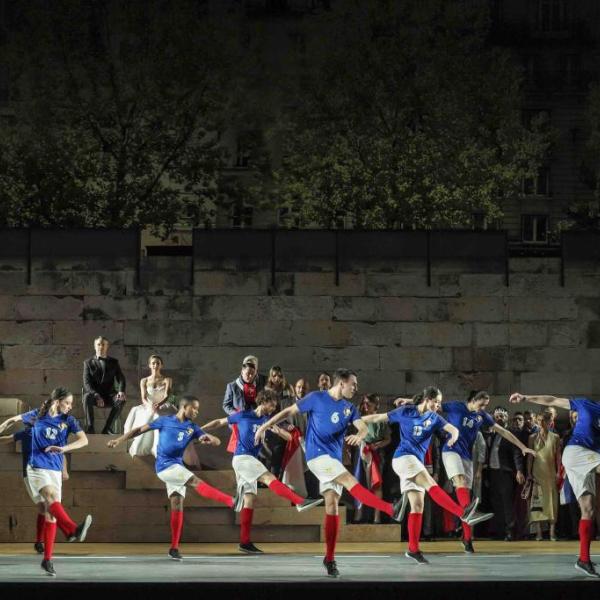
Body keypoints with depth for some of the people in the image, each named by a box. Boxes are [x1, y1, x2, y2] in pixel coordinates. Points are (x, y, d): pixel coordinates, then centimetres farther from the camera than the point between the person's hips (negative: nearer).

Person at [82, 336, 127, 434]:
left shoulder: (114, 362, 12)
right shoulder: (88, 363, 6)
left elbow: (121, 379, 3)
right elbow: (87, 383, -5)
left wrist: (121, 391, -21)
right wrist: (96, 396, -24)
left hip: (108, 395, 2)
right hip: (93, 394, -2)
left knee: (121, 400, -30)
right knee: (87, 397, -36)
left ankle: (108, 428, -24)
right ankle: (90, 428, -30)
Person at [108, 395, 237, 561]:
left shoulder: (192, 428, 8)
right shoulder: (165, 421, -1)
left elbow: (217, 441, 1)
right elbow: (139, 430, 4)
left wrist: (209, 439, -23)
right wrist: (119, 440, -1)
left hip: (177, 467, 6)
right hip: (165, 465, -6)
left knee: (177, 504, 1)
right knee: (197, 482, -20)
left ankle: (174, 548, 4)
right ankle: (232, 502, -30)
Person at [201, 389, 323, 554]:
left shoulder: (267, 421, 13)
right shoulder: (243, 415, -1)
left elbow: (289, 437, 6)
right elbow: (219, 422, 9)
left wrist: (277, 430, -16)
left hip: (251, 460, 7)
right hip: (241, 458, -7)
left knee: (250, 499, 3)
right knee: (269, 478, -24)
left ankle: (244, 542, 4)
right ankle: (300, 502, -43)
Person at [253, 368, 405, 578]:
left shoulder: (349, 407, 11)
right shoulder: (316, 398, -3)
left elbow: (363, 427, -1)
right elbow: (289, 411, 3)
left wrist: (359, 436, -25)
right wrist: (265, 426, 0)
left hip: (334, 459, 6)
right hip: (317, 454, -6)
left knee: (332, 504, 0)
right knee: (350, 481, -22)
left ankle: (330, 558, 1)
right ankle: (391, 510, -32)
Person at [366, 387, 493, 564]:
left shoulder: (434, 418, 9)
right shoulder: (405, 412, -1)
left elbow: (452, 428, -5)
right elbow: (378, 418, 6)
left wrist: (453, 436, -29)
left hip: (417, 462, 7)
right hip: (403, 457, -7)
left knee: (417, 506, 3)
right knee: (431, 485, -25)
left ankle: (413, 549, 7)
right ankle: (464, 513, -42)